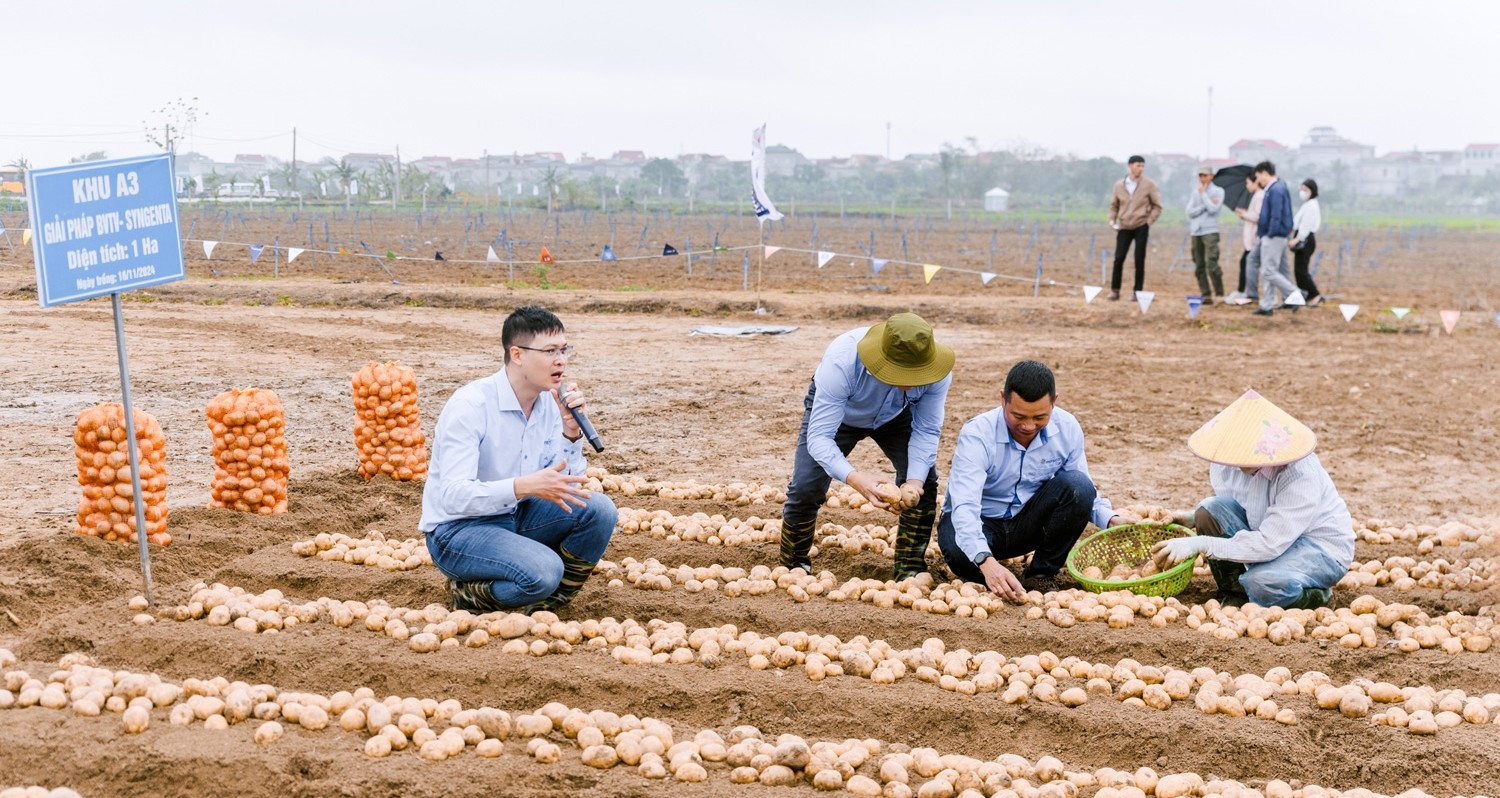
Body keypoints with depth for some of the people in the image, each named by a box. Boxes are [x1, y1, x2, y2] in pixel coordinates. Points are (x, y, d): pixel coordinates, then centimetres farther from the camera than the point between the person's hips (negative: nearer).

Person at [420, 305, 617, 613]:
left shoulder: (550, 402, 0)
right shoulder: (471, 404, -22)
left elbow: (567, 486, 1)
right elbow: (453, 495, -30)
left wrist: (571, 429, -14)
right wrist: (526, 486, -42)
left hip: (515, 517, 7)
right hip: (457, 529, -7)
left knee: (598, 509, -13)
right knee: (543, 570, -31)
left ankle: (549, 604, 4)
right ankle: (468, 594, -2)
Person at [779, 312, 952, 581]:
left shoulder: (937, 373, -36)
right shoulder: (841, 362, -45)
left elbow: (926, 432, -24)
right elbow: (818, 437, -43)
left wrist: (915, 482, -42)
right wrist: (854, 478, -60)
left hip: (895, 416, 2)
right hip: (835, 412, -2)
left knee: (924, 483, -16)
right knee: (805, 489, -13)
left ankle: (910, 570, 1)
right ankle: (793, 568, 13)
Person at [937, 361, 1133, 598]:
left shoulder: (1067, 428, -12)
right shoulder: (977, 434, -27)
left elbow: (1083, 490, 0)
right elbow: (964, 507, -37)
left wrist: (1111, 519, -22)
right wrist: (986, 562, -53)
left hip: (1029, 522, 4)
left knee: (1076, 484, -25)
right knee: (960, 551, -40)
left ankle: (1043, 573, -7)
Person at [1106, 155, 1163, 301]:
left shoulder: (1149, 184, -2)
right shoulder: (1119, 185, 5)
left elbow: (1157, 206, 2)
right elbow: (1114, 205, 16)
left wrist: (1149, 221, -7)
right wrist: (1112, 220, 1)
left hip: (1141, 227, -2)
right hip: (1124, 227, 2)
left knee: (1139, 260, 0)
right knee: (1118, 258, -3)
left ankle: (1137, 291, 7)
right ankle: (1115, 290, 6)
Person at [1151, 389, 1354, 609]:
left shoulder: (1300, 477, -32)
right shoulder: (1231, 463, -13)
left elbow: (1268, 545, -36)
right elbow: (1224, 510, 8)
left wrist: (1200, 544, -40)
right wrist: (1194, 518, -14)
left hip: (1323, 549, -7)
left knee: (1262, 584, -36)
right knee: (1210, 510, -17)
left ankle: (1316, 594, -1)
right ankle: (1235, 592, 1)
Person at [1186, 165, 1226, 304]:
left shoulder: (1218, 191, 3)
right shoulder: (1195, 192, 14)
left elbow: (1213, 209, -12)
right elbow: (1190, 212, 2)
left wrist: (1203, 193, -4)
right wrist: (1206, 205, -8)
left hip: (1210, 231, -5)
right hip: (1195, 231, 5)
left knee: (1211, 264, -15)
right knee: (1199, 266, 2)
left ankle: (1220, 294, -5)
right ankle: (1205, 295, 6)